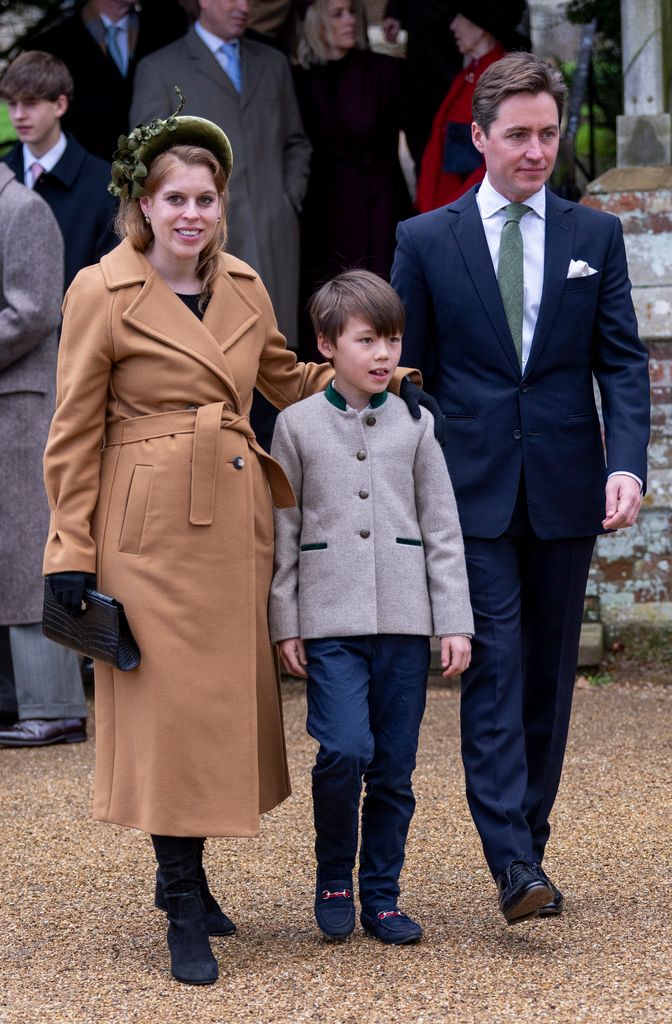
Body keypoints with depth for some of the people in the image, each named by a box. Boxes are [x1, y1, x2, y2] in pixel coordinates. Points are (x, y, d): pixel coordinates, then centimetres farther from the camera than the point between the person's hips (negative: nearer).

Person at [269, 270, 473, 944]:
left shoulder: (415, 426, 7)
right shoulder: (297, 425, 3)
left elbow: (442, 529, 8)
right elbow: (281, 532, 5)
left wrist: (455, 622, 3)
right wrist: (284, 623, 1)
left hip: (404, 619, 2)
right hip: (330, 620, -2)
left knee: (394, 768, 5)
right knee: (345, 750, -16)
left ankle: (380, 895, 17)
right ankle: (332, 878, 7)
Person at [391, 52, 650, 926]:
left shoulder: (596, 237, 7)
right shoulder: (426, 240, 3)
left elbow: (623, 362, 4)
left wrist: (627, 463, -11)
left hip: (564, 491, 2)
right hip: (473, 491, -2)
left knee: (549, 671, 8)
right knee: (494, 666, -10)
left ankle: (530, 838, 19)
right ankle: (513, 862, -15)